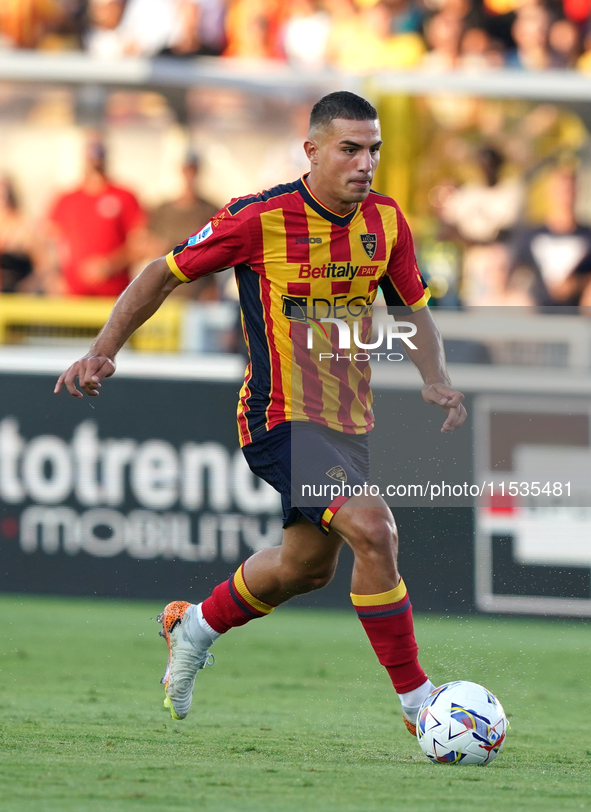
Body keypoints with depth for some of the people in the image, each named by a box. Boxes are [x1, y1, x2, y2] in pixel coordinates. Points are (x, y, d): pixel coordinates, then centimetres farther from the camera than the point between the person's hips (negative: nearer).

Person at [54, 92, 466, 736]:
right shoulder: (260, 218, -16)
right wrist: (104, 351, -10)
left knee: (308, 564, 22)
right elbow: (165, 273, -4)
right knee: (373, 531, -24)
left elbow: (414, 310, 14)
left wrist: (435, 381, -4)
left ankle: (195, 627, 49)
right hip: (283, 417, -8)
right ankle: (416, 701, -15)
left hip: (349, 419, 8)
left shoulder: (385, 220, 0)